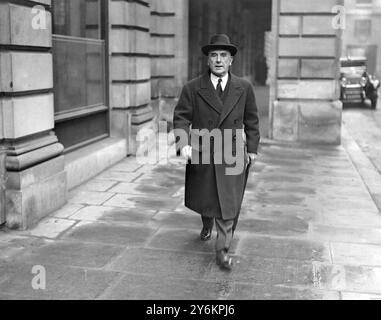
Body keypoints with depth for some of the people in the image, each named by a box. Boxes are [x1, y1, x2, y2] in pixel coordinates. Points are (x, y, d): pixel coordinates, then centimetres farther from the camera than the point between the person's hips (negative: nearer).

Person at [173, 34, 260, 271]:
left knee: (229, 203, -3)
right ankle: (207, 223, 51)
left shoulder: (244, 88, 2)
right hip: (201, 154, 1)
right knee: (203, 198, 18)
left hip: (232, 155, 0)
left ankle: (223, 250, 7)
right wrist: (183, 143, -21)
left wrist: (252, 149, 6)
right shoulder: (193, 88, -3)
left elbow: (252, 120, 9)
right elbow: (181, 117, -6)